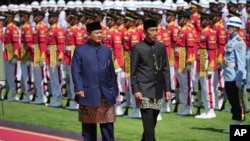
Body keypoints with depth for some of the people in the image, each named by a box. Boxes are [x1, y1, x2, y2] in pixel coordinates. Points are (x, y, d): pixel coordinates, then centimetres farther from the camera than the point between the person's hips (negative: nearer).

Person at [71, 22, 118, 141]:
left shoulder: (107, 51, 10)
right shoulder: (80, 51, -2)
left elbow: (112, 72, 11)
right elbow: (76, 72, -5)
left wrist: (114, 90, 7)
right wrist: (79, 89, -14)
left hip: (106, 95, 3)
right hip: (88, 94, -3)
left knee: (108, 125, 2)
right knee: (88, 125, 7)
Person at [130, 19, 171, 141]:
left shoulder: (161, 47, 9)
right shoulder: (137, 48, -4)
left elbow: (165, 69, 12)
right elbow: (133, 72, -4)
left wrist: (167, 89, 7)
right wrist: (135, 90, -11)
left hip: (158, 91, 5)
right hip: (144, 90, -5)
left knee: (152, 122, 10)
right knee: (148, 122, -12)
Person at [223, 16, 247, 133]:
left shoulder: (239, 42, -12)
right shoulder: (230, 41, 14)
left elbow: (241, 62, -16)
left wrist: (239, 79, -19)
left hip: (235, 78, -9)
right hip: (228, 77, 9)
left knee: (238, 102, -3)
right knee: (232, 101, 13)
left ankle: (238, 123, 2)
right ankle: (235, 124, 20)